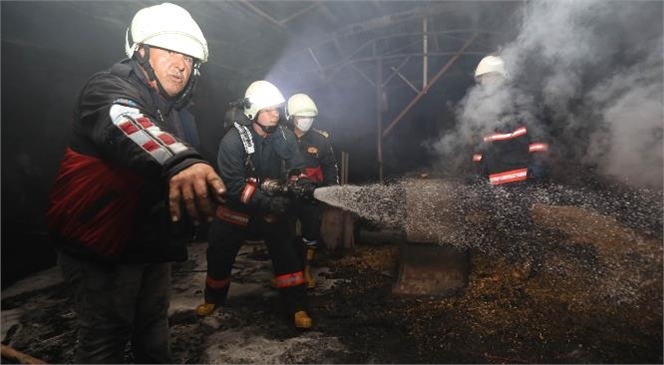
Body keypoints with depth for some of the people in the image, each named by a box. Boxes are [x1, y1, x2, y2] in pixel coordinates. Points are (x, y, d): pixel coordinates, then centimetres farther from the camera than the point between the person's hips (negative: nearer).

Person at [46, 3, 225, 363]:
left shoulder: (179, 114, 10)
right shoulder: (108, 88, -17)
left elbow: (196, 180, 20)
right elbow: (128, 127, -43)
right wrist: (179, 161, -61)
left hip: (152, 245, 8)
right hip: (102, 246, -7)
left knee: (154, 333, 21)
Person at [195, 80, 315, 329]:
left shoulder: (284, 136, -8)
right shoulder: (233, 141, -22)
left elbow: (295, 169, -2)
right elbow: (234, 186, -27)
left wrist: (301, 183, -25)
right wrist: (267, 202, -36)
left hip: (273, 208, 2)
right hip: (237, 209, -2)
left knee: (286, 254, -7)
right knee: (219, 255, 12)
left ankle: (297, 308, 6)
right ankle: (214, 298, 39)